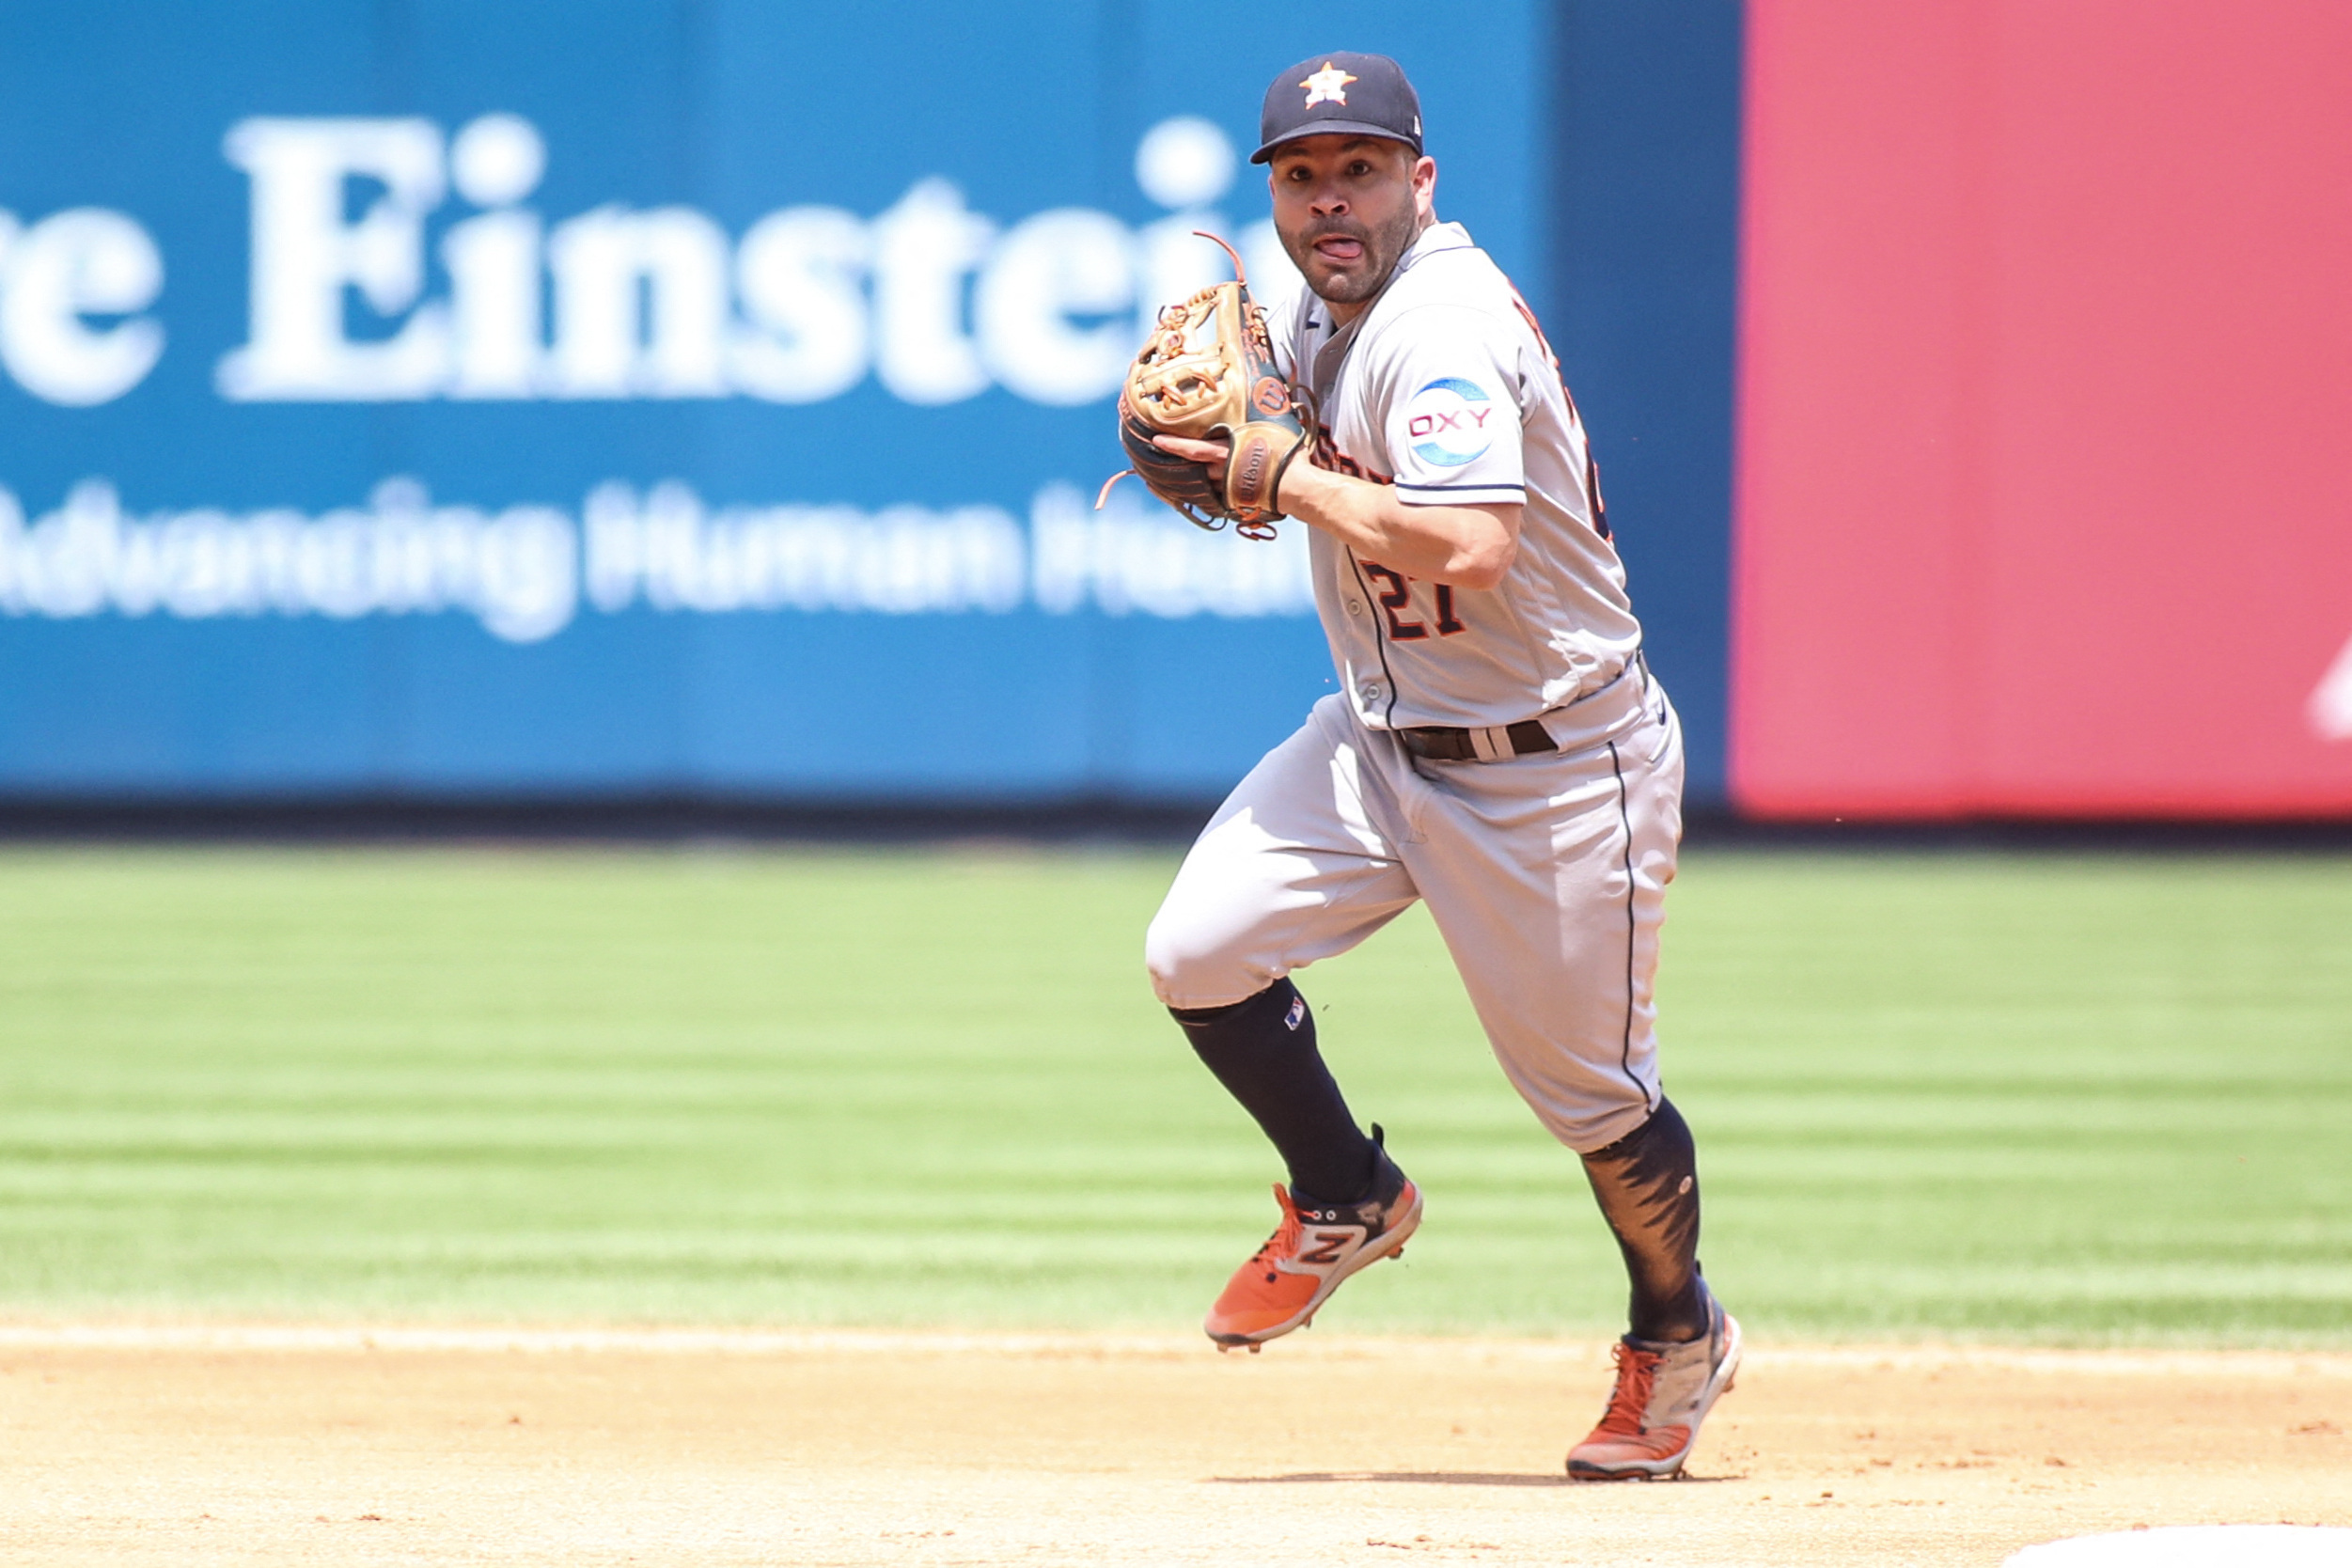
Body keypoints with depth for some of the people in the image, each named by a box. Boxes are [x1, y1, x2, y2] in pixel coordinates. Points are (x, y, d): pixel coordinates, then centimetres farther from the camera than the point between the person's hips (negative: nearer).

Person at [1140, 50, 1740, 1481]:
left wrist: (1282, 475, -27)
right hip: (1382, 737, 8)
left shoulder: (1445, 328, -24)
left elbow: (1468, 548, -38)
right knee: (1199, 954, -9)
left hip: (1554, 763, -8)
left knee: (1594, 1096, 4)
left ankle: (1678, 1340, 32)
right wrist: (1228, 434, 1)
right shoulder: (1322, 317, 4)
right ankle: (1348, 1202, 17)